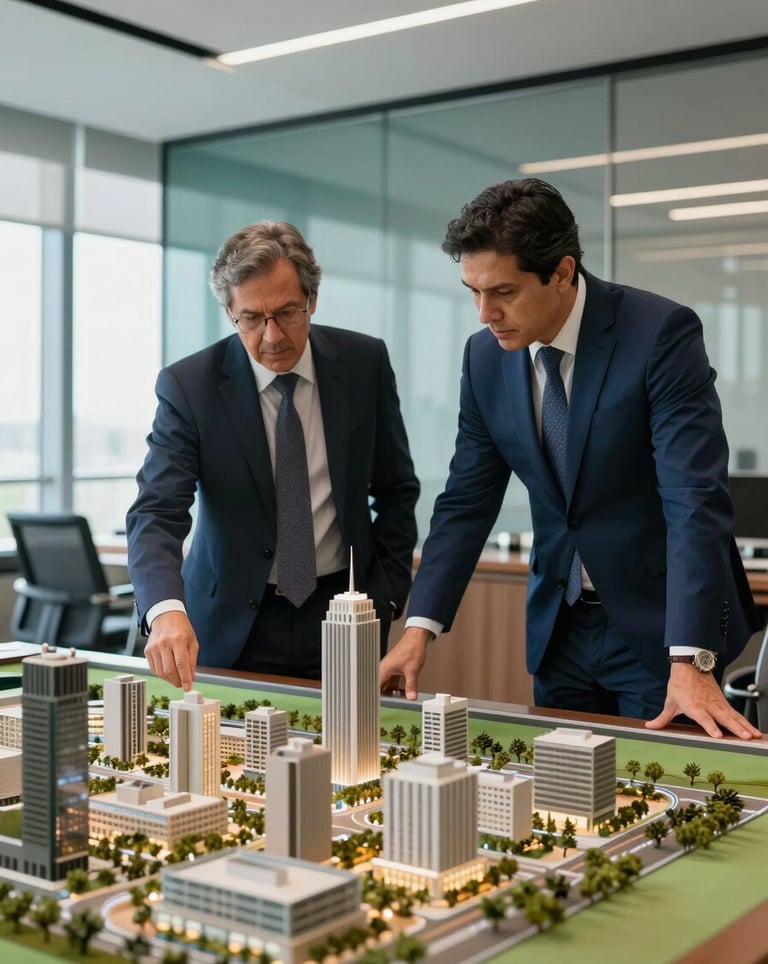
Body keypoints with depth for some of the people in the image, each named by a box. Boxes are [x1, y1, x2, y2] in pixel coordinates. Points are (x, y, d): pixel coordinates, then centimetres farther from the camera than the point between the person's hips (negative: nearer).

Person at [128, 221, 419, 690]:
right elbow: (156, 513, -20)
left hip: (341, 616, 2)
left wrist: (385, 597, -3)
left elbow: (396, 490, 5)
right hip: (234, 627, -1)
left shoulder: (364, 363, -5)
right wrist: (166, 610, -39)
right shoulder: (188, 385, -13)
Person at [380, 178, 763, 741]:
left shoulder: (662, 334, -18)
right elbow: (468, 500, 2)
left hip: (659, 626, -4)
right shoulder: (485, 356, -2)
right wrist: (420, 628, -8)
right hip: (558, 627, 5)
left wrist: (690, 660, -31)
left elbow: (695, 499, -24)